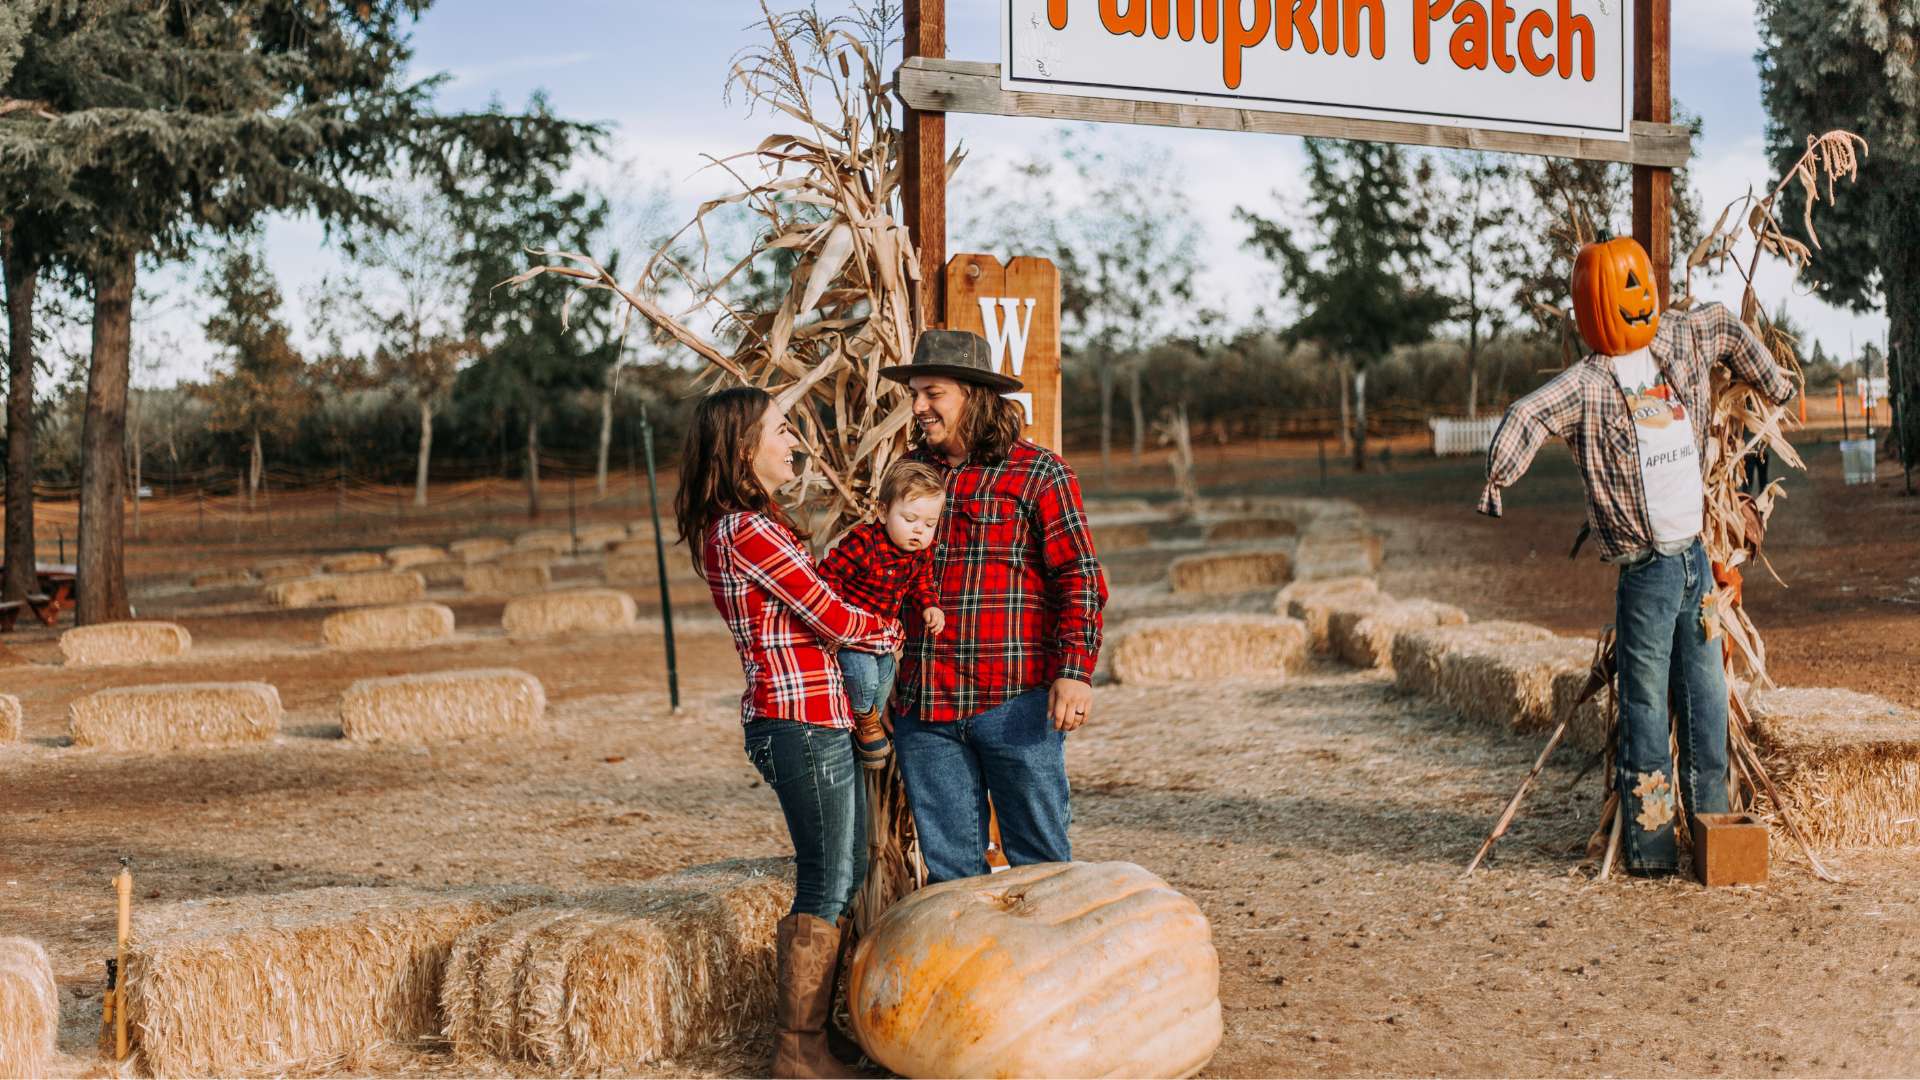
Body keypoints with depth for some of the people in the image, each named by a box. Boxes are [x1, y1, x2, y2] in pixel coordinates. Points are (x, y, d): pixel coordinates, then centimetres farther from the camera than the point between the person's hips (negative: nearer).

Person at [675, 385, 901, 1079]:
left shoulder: (726, 527, 16)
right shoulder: (750, 530, -16)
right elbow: (833, 620, -13)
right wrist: (903, 629, 3)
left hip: (816, 719, 10)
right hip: (802, 720, -10)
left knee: (846, 875, 15)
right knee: (826, 886, -4)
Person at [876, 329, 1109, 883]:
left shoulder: (1037, 473, 0)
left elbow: (1080, 580, -4)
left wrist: (1074, 672, -16)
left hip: (1015, 704, -4)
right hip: (923, 708, 5)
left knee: (1039, 860, 1)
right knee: (948, 866, 9)